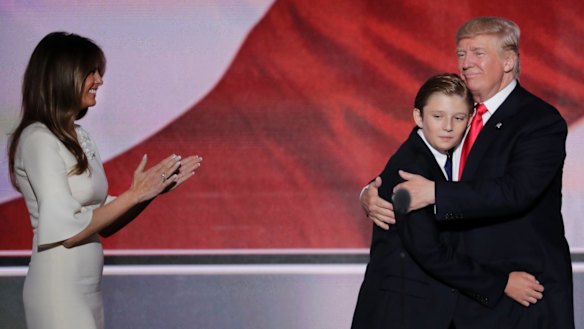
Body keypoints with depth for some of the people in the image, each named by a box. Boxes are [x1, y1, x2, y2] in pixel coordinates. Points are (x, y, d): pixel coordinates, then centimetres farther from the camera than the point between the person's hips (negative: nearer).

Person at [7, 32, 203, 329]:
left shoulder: (79, 138, 11)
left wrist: (156, 188, 3)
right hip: (59, 289, -8)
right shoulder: (39, 139, -13)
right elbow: (65, 231, -18)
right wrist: (134, 194, -14)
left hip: (88, 288, 8)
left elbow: (103, 223, 11)